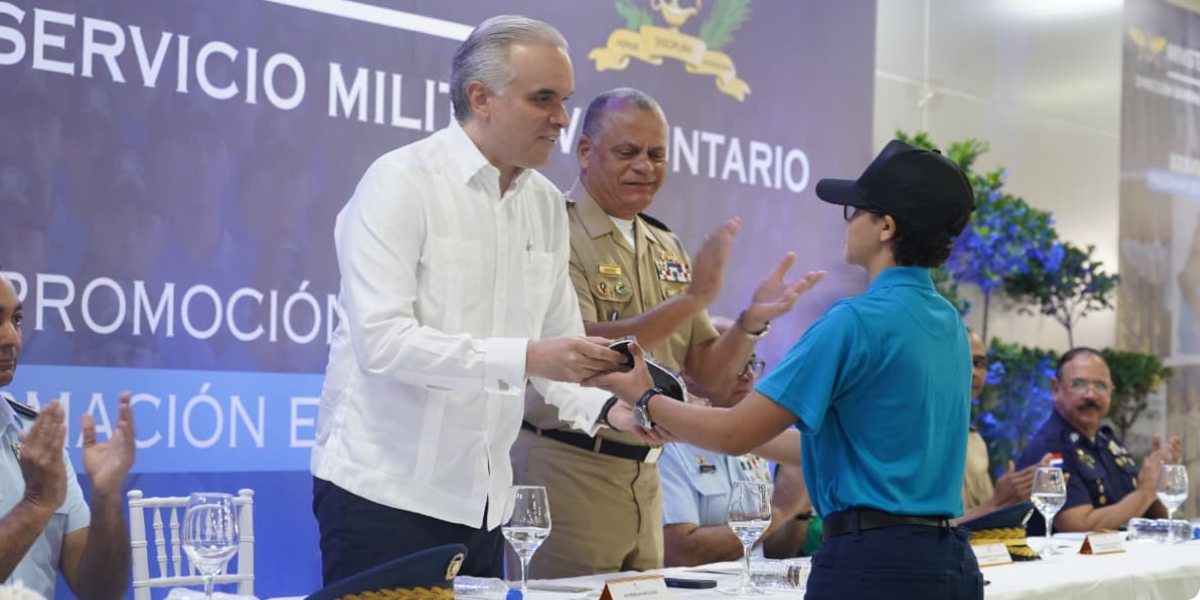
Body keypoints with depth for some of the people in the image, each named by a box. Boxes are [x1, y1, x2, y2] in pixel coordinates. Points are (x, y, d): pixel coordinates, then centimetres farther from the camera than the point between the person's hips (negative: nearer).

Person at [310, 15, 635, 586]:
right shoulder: (402, 181, -11)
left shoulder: (547, 205, 9)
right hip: (384, 490, -6)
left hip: (480, 499, 6)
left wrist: (605, 408, -7)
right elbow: (381, 339, -22)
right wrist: (523, 358, -28)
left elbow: (555, 344, 13)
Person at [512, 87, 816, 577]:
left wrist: (752, 321, -8)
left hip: (645, 477, 7)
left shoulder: (666, 249, 12)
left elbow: (709, 373, 12)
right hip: (567, 468, -7)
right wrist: (691, 298, -24)